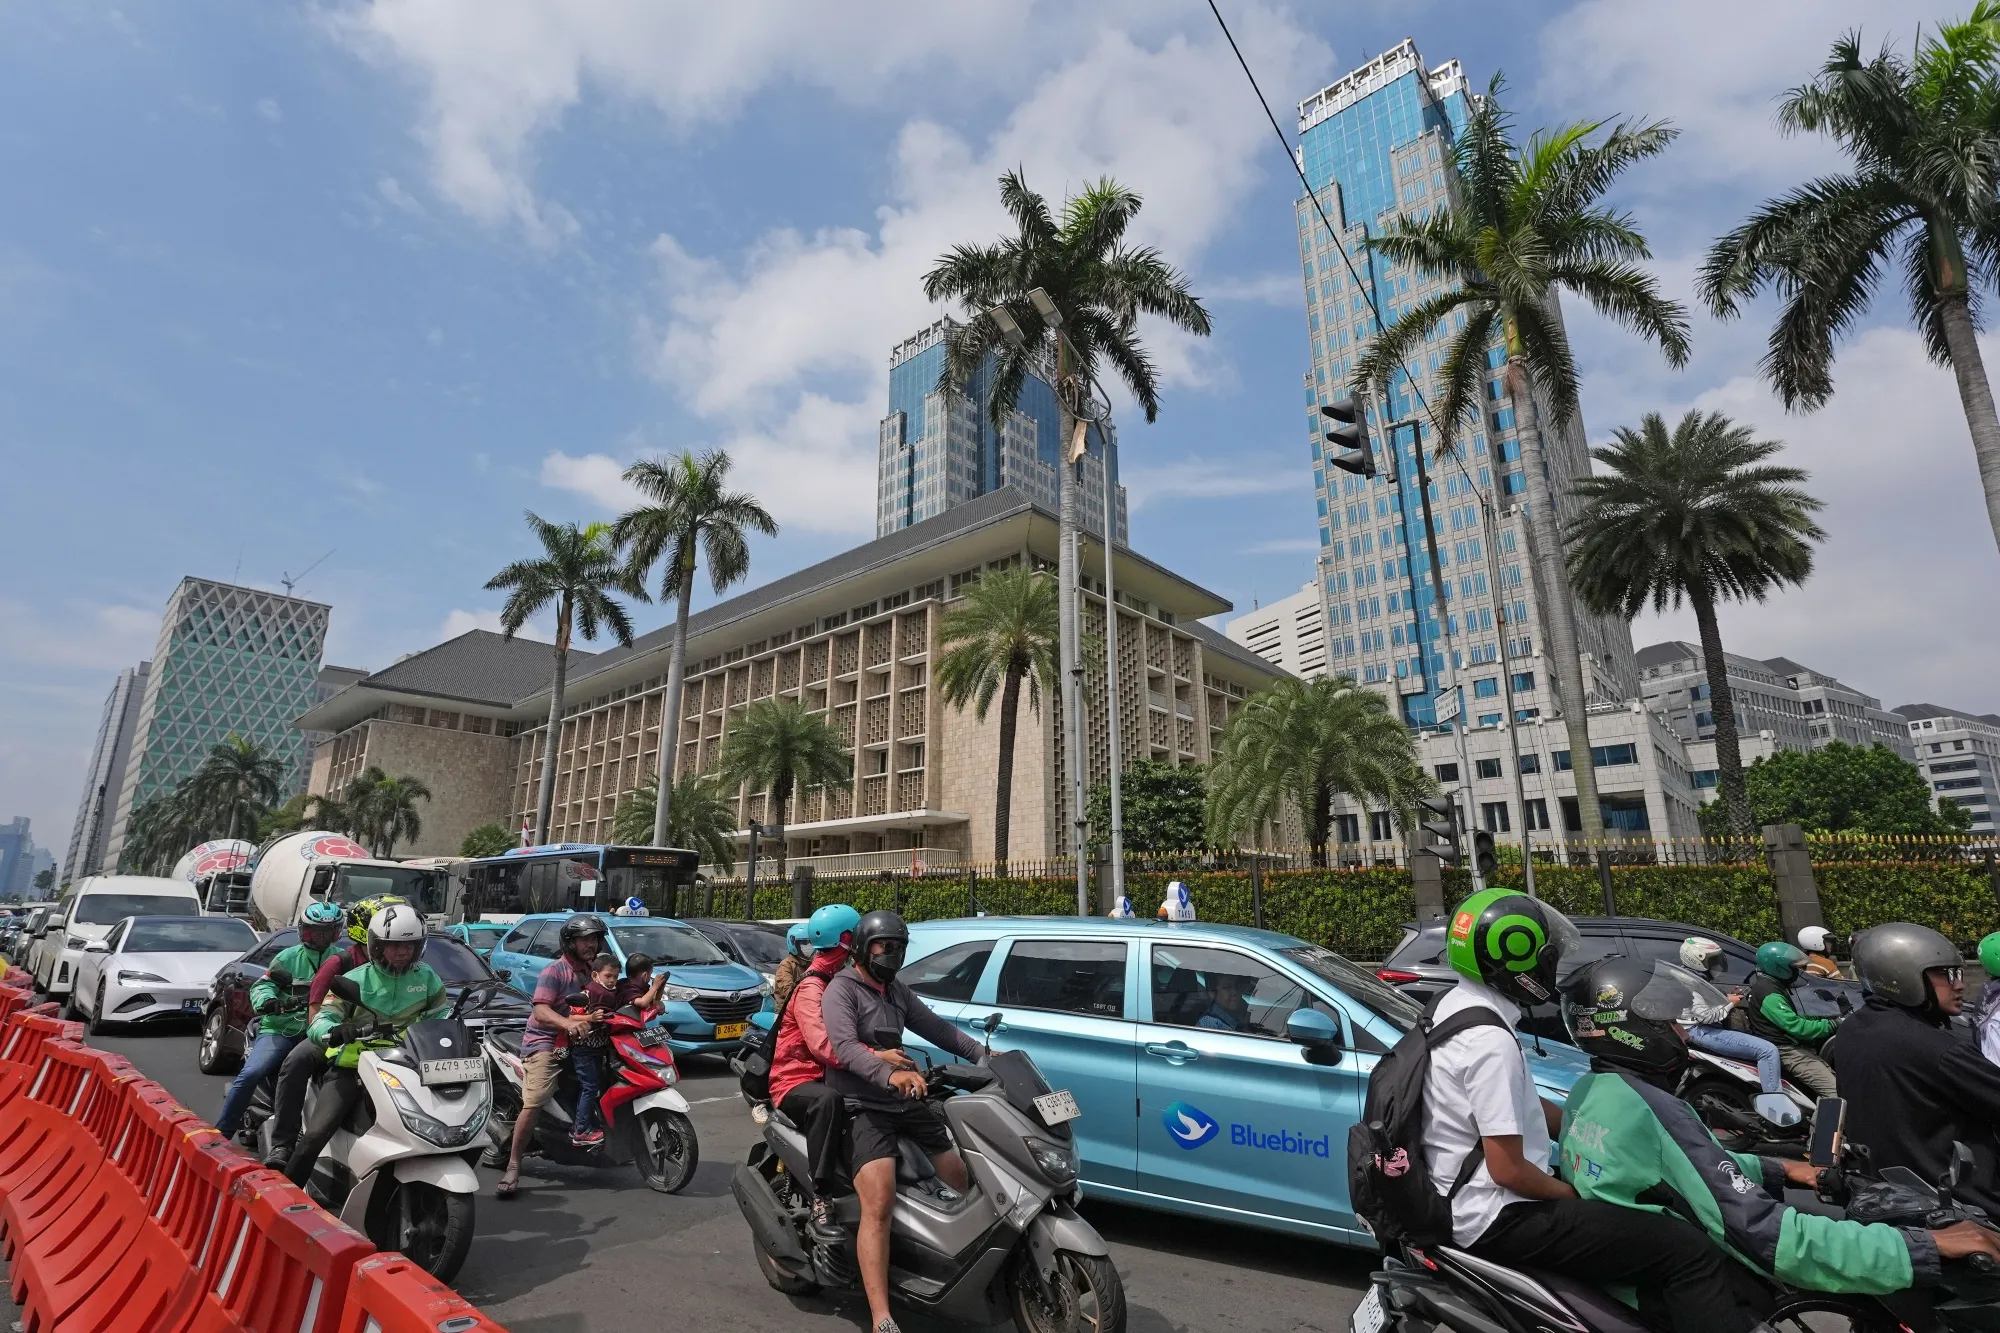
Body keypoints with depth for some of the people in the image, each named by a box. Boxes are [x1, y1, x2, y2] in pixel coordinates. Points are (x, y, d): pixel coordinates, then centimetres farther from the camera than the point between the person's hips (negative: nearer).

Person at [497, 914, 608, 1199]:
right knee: (533, 1103, -20)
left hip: (576, 1043, 8)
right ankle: (513, 1168, -13)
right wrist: (568, 1023, -39)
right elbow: (541, 1012, -22)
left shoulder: (591, 972, 15)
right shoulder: (554, 971, -9)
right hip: (545, 1042, -7)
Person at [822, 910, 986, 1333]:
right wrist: (890, 1074, -40)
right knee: (879, 1205, -23)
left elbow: (935, 1027, 20)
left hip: (906, 1102, 8)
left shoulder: (897, 992, 18)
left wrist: (983, 1054, 10)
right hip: (862, 1108, -8)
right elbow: (845, 1047, -24)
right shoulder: (841, 989, -9)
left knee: (967, 1179, 9)